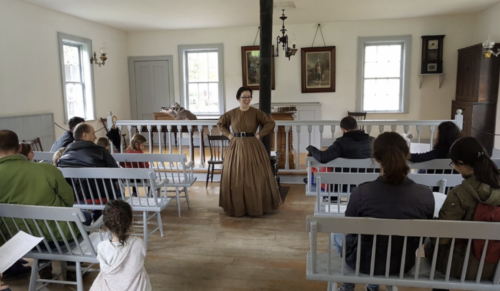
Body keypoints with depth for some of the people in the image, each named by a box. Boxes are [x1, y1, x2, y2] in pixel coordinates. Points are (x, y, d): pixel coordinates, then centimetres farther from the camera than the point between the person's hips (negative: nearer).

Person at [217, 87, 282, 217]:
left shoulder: (256, 112, -2)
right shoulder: (231, 113, 4)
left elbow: (270, 123, -2)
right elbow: (220, 124, 17)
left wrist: (259, 134, -8)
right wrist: (228, 135, 4)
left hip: (253, 147, -2)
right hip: (236, 147, 2)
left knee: (255, 177, 0)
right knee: (235, 177, 4)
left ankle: (256, 206, 12)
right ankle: (237, 206, 16)